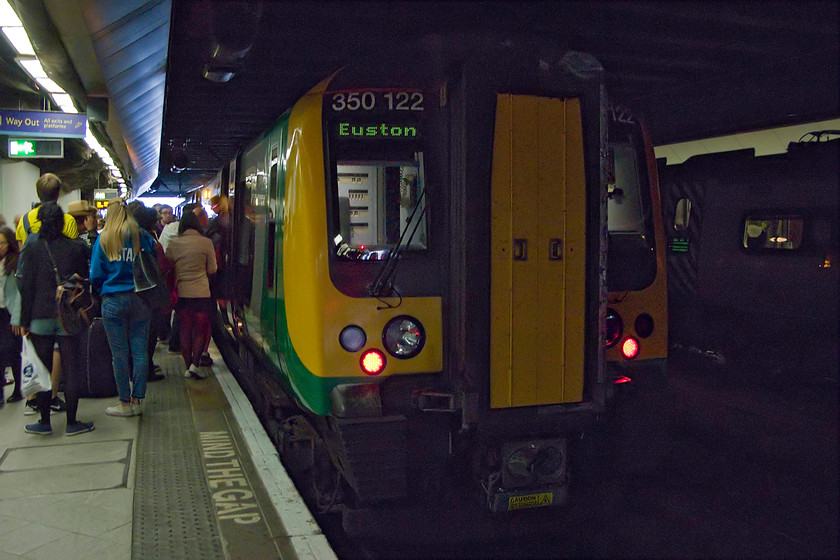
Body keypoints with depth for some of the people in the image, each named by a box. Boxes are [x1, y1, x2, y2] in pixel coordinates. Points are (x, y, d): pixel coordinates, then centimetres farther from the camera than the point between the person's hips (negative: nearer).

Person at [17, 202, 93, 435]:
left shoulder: (32, 248, -4)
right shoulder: (76, 248, -2)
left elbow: (26, 287, -3)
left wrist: (24, 320, 2)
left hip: (40, 318, 0)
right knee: (71, 369, 5)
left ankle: (44, 422, 16)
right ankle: (72, 422, 10)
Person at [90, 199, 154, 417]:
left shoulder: (104, 239, -2)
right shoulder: (144, 237, 3)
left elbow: (96, 275, 0)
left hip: (114, 301, -2)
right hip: (141, 300, 2)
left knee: (120, 353, 3)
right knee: (140, 351, 5)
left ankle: (125, 403, 9)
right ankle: (137, 400, 11)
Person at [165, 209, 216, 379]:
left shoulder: (173, 243, 1)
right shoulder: (206, 242, -6)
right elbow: (212, 269, 0)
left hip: (181, 292, 3)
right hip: (201, 292, -3)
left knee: (185, 329, 13)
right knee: (202, 328, 9)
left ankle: (188, 366, 18)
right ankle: (195, 363, -2)